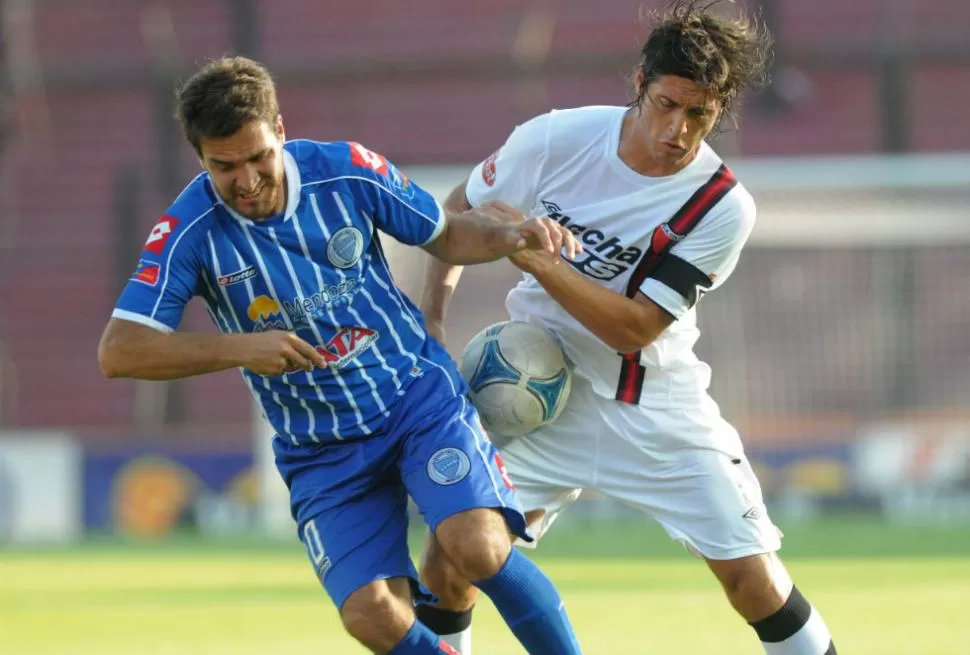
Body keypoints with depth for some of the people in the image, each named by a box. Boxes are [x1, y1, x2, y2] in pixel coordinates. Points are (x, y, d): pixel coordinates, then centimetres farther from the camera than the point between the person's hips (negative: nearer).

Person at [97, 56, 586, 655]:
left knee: (477, 546, -25)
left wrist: (513, 236, -14)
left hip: (422, 398, 0)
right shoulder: (189, 233, -12)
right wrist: (239, 347, -25)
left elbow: (447, 235, 8)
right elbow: (118, 352, -16)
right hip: (321, 447, 0)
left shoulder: (347, 171, -8)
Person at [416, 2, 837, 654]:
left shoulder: (723, 207, -18)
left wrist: (539, 262, -29)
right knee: (451, 546, -9)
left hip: (654, 401, -2)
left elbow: (635, 329, -22)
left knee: (751, 572, -8)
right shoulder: (556, 138, -13)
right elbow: (461, 210, 6)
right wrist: (431, 318, 0)